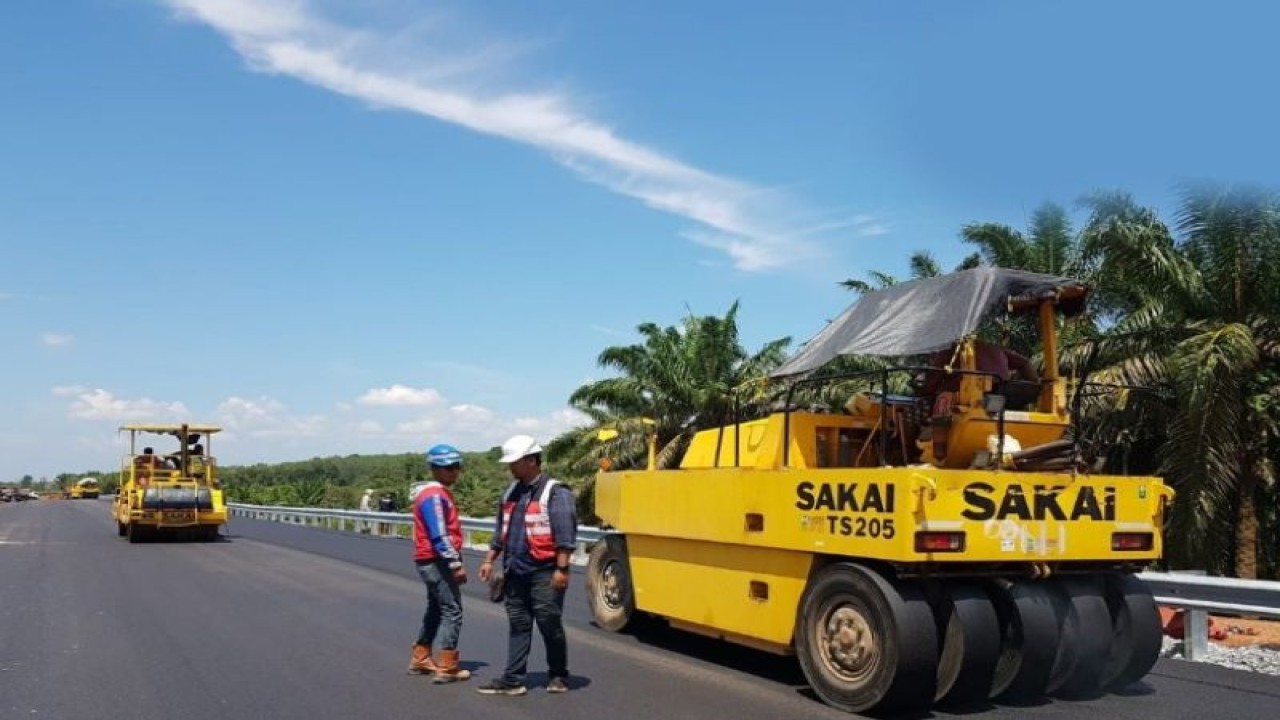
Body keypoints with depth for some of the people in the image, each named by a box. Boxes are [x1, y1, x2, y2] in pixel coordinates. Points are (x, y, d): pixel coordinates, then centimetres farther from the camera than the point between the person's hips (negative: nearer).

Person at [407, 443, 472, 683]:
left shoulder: (440, 493, 16)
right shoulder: (434, 496, -17)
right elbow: (438, 535, -23)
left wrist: (455, 560, 20)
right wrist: (456, 563, -24)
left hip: (434, 562, 10)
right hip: (436, 561, -10)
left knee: (436, 609, 18)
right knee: (452, 611, -8)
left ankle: (420, 659, 28)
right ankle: (447, 668, -6)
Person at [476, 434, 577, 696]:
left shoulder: (555, 492, -12)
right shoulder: (511, 492, 13)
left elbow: (565, 535, -16)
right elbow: (500, 531, 20)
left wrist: (562, 569, -20)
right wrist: (489, 560, 15)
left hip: (544, 573, -7)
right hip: (516, 572, 7)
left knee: (549, 625, 2)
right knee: (518, 626, 9)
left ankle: (557, 676, 18)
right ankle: (512, 680, 12)